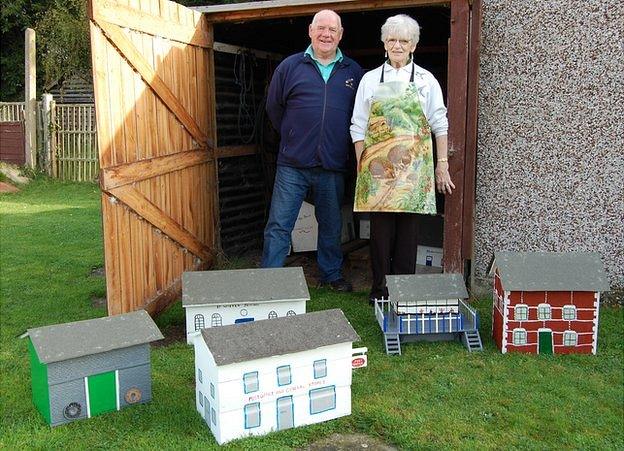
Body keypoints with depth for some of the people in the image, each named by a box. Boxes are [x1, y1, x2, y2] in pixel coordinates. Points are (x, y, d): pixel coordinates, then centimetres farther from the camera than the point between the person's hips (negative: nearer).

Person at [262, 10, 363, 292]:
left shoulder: (353, 72, 7)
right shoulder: (290, 66, 3)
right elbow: (274, 108, 11)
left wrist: (342, 144, 10)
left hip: (333, 167, 2)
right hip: (292, 165, -2)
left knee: (331, 226, 15)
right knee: (278, 226, -2)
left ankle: (332, 275, 31)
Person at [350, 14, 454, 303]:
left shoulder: (426, 80, 8)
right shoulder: (370, 79, 9)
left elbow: (439, 124, 8)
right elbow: (358, 127, 8)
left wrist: (442, 165, 3)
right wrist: (361, 166, 2)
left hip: (414, 165, 0)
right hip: (378, 164, 0)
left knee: (408, 227, 2)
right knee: (380, 227, 1)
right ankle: (379, 289, 11)